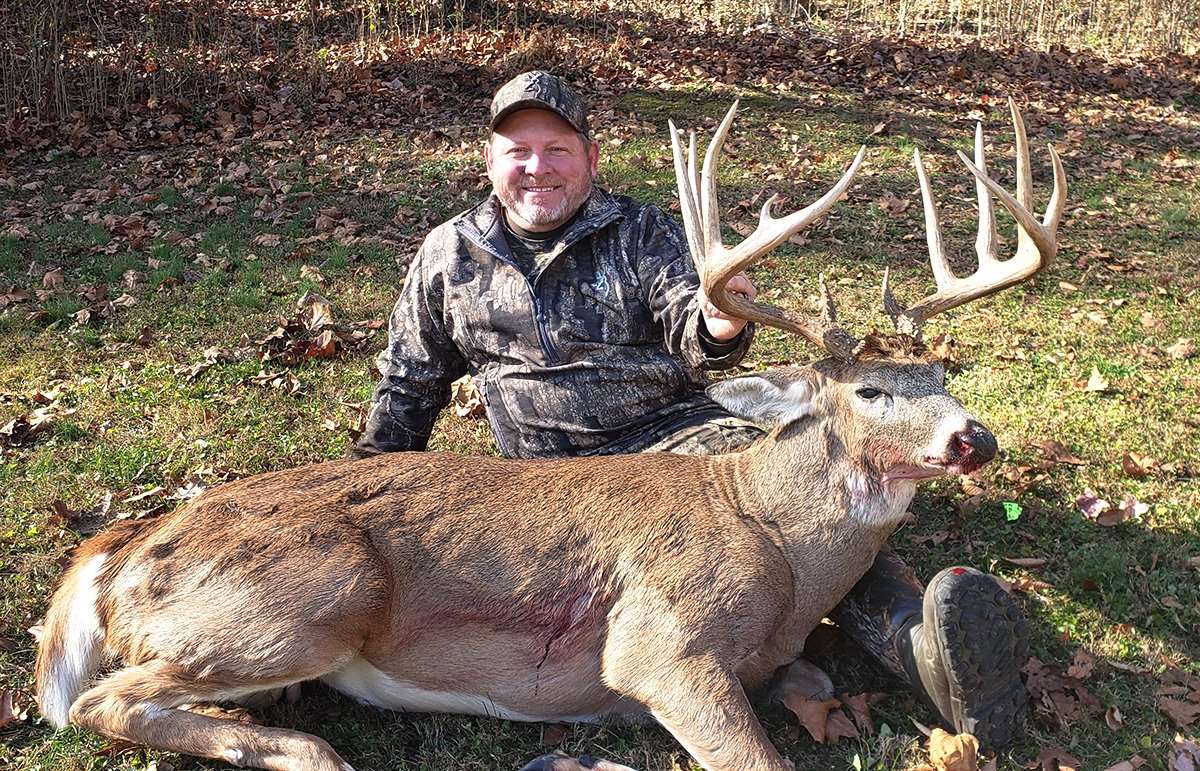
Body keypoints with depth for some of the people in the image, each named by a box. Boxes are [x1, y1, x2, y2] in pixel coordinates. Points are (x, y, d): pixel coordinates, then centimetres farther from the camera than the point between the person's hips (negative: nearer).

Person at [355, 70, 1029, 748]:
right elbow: (409, 386, 23)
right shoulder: (449, 254, 12)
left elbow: (688, 331, -8)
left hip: (676, 432, 1)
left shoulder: (641, 232, 8)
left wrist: (715, 328, -32)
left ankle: (915, 634, -49)